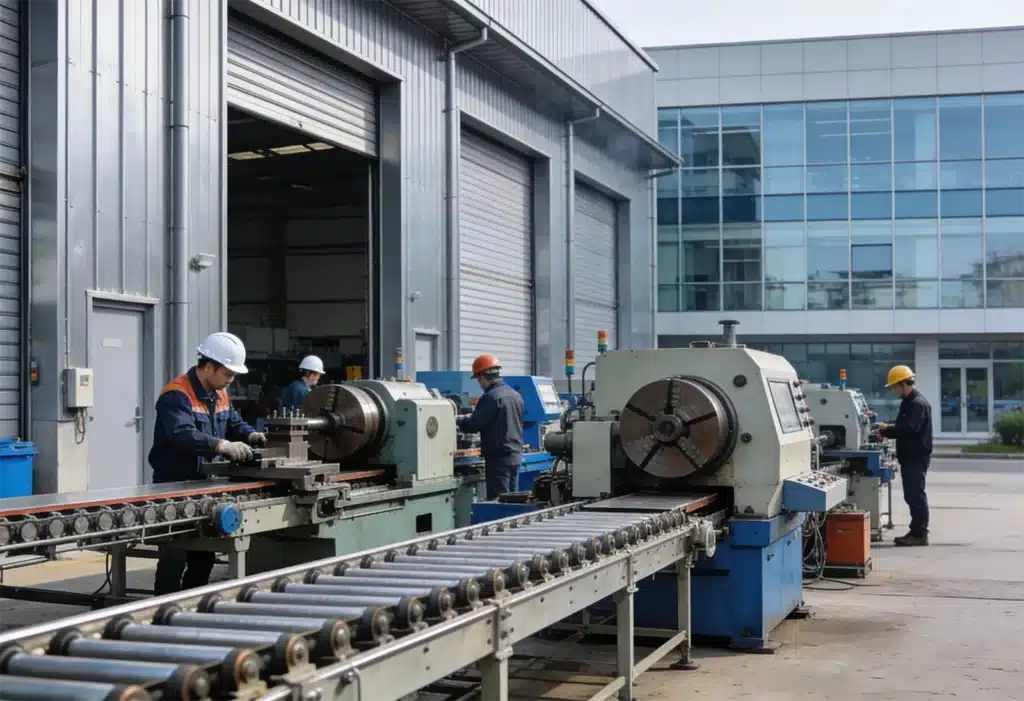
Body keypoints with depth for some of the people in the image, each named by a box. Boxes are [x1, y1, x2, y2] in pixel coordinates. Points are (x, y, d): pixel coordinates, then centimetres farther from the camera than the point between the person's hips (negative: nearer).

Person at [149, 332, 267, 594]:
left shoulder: (219, 394, 9)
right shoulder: (177, 395, -21)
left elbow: (234, 423, 19)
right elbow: (183, 435, -37)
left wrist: (249, 435, -4)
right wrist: (222, 445, -47)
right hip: (173, 486, -9)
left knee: (205, 551, 17)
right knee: (175, 554, -9)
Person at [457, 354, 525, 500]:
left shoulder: (491, 397, -16)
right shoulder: (515, 395, 11)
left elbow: (473, 425, -15)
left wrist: (457, 420, 5)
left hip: (498, 458, -8)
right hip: (516, 456, 8)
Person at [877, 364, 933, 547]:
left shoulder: (918, 403, -16)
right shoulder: (908, 402, 17)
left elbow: (909, 428, -26)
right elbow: (902, 427, 21)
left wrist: (886, 429, -15)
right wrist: (887, 430, 3)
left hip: (917, 457, -10)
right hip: (910, 456, 10)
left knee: (916, 495, -8)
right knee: (912, 495, 12)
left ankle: (920, 534, -5)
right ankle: (916, 531, 17)